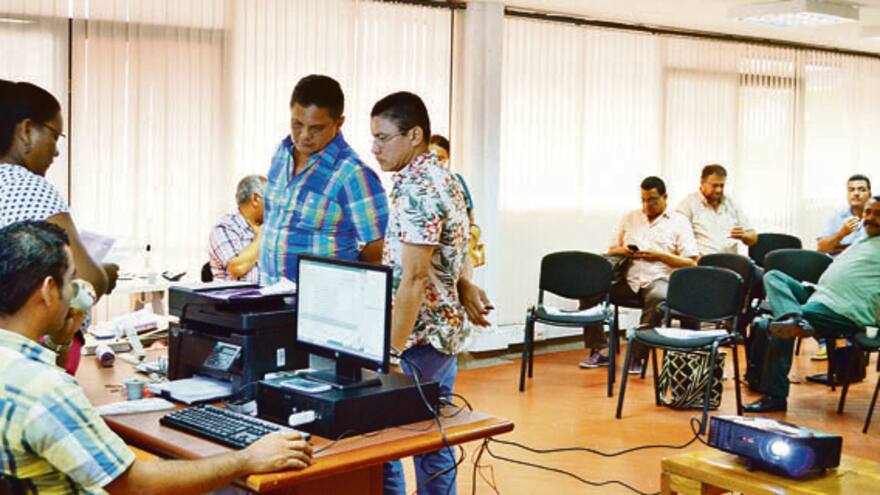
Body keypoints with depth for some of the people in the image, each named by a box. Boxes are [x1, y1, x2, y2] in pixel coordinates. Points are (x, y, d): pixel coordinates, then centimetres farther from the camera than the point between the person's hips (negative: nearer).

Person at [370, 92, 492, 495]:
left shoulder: (416, 190, -19)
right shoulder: (446, 180, 12)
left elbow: (413, 277, -24)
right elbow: (455, 251, 23)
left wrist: (391, 352, -23)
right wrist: (465, 284, 6)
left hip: (418, 339, -10)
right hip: (447, 331, 10)